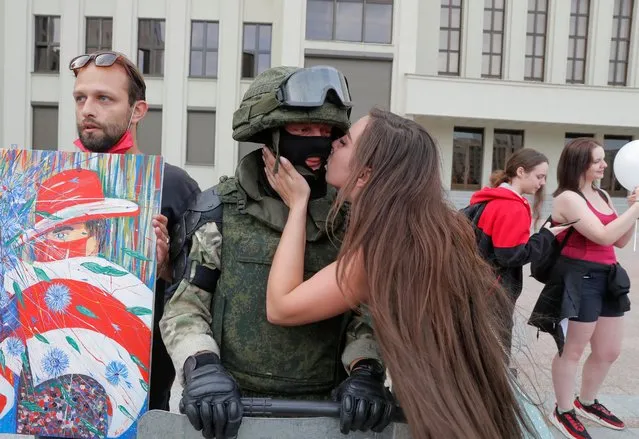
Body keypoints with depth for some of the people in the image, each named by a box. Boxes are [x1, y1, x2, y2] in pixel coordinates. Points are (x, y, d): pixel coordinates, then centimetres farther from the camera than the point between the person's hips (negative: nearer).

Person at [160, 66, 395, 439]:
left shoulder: (347, 216, 1)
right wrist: (202, 367, -21)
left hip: (321, 409, 2)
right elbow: (185, 307, -4)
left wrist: (366, 371, -14)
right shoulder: (221, 211, -6)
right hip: (234, 407, -2)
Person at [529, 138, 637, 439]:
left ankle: (586, 403, 39)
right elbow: (604, 236, -22)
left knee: (609, 351, 18)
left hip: (607, 277, 9)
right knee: (572, 350, 4)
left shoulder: (602, 196, 13)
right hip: (578, 279, -9)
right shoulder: (568, 198, -14)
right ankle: (563, 412, 22)